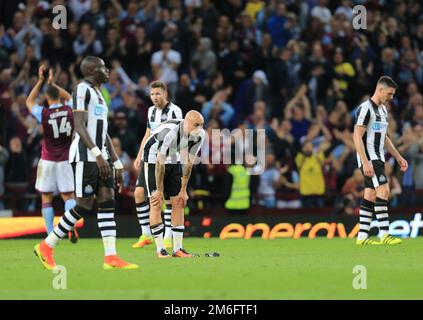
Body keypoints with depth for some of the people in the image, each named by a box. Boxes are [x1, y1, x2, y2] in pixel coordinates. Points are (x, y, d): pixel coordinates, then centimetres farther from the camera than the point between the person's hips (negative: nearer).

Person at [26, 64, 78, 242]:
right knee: (69, 196, 5)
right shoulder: (69, 110, -4)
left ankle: (51, 234, 1)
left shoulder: (44, 114, -11)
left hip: (48, 161, -2)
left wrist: (40, 81, 7)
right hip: (66, 160, 2)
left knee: (46, 198, 6)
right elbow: (69, 97, 20)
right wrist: (52, 83, 20)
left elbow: (29, 102, 9)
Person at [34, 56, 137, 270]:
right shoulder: (83, 89, -8)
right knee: (84, 206, -8)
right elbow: (79, 126, -18)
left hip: (100, 156, 9)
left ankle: (111, 258, -6)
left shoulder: (98, 94, 23)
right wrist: (97, 155, -26)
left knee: (108, 202, -1)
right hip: (85, 156, -9)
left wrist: (117, 164, 21)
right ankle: (46, 247, 4)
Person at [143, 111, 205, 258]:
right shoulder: (169, 132, -37)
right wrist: (159, 190, -19)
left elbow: (188, 163, -6)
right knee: (156, 204, -10)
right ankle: (160, 249, -7)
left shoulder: (200, 135, -18)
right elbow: (160, 163, -27)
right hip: (153, 159, -6)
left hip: (173, 160, 6)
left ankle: (178, 249, 4)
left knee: (179, 203, 0)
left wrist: (183, 190, -3)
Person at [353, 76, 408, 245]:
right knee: (383, 190, -17)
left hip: (378, 159, 9)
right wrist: (366, 162, -23)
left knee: (370, 196, 6)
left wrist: (398, 157, 21)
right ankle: (384, 234, -18)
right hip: (369, 159, -9)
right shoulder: (365, 108, -12)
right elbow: (357, 137, -17)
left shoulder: (383, 109, 17)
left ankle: (362, 236, 7)